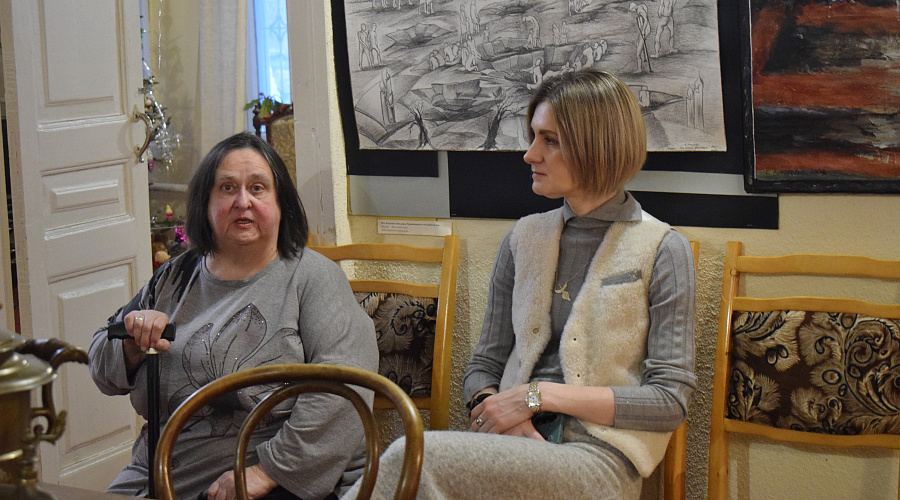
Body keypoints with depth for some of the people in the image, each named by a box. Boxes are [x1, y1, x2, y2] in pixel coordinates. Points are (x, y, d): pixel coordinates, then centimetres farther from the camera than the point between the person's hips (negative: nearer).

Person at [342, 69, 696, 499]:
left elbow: (671, 399, -4)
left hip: (599, 459, -4)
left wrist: (541, 395, -10)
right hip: (518, 445, 4)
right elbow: (484, 363, 18)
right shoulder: (524, 238, 17)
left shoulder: (662, 250, 1)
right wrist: (496, 414, -7)